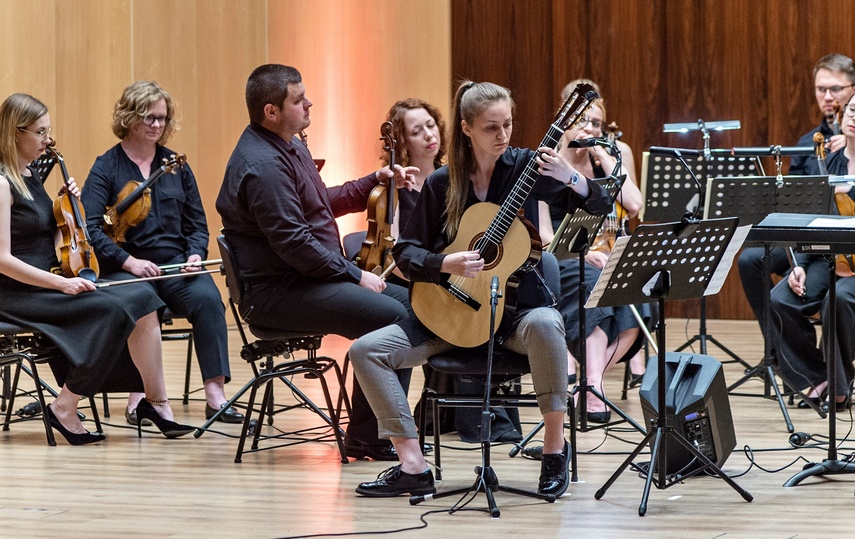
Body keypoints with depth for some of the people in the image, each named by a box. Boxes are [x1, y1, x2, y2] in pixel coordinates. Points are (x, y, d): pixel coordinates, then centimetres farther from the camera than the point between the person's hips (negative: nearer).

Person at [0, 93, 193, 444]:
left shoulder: (31, 175, 14)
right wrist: (61, 283, -23)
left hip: (50, 283, 8)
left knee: (142, 300, -11)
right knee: (113, 310, -26)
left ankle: (156, 402, -12)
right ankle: (65, 407, -16)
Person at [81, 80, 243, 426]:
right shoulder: (106, 168, 3)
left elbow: (197, 224, 18)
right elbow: (90, 227, -9)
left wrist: (196, 255, -4)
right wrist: (128, 261, -22)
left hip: (176, 266, 3)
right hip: (129, 267, -3)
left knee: (207, 298, -29)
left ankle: (215, 395, -33)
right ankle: (138, 396, -31)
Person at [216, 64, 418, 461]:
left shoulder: (289, 146, 16)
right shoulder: (262, 164, -20)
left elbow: (325, 202, 31)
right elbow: (293, 242, -24)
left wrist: (377, 181, 20)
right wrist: (354, 275, -17)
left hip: (306, 279, 11)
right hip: (277, 291, -11)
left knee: (408, 300, 8)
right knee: (389, 316, -24)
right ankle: (366, 439, -16)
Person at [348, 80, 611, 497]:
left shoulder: (525, 167, -3)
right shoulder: (442, 184, 0)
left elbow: (599, 207, -6)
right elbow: (406, 252, 1)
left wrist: (571, 178, -27)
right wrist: (445, 264, -19)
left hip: (516, 307, -3)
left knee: (545, 323, -40)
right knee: (366, 350, -14)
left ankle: (554, 447, -23)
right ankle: (413, 466, -14)